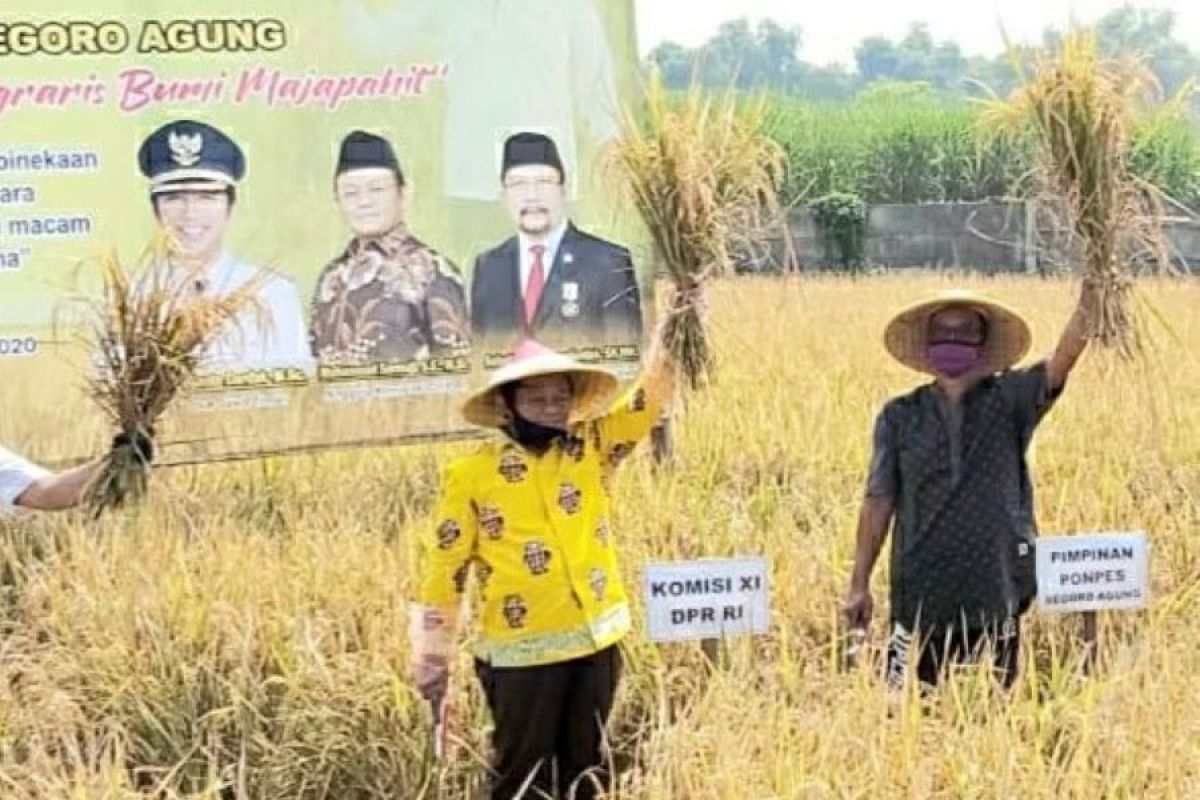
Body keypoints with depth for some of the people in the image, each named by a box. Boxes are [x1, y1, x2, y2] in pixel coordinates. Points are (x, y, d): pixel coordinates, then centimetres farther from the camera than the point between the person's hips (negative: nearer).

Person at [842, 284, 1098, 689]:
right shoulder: (899, 416, 3)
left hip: (995, 595, 0)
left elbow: (1063, 359, -14)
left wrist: (1089, 294, -30)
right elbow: (879, 502, 4)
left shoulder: (1009, 401, 2)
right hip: (921, 598, 0)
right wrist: (859, 584, 2)